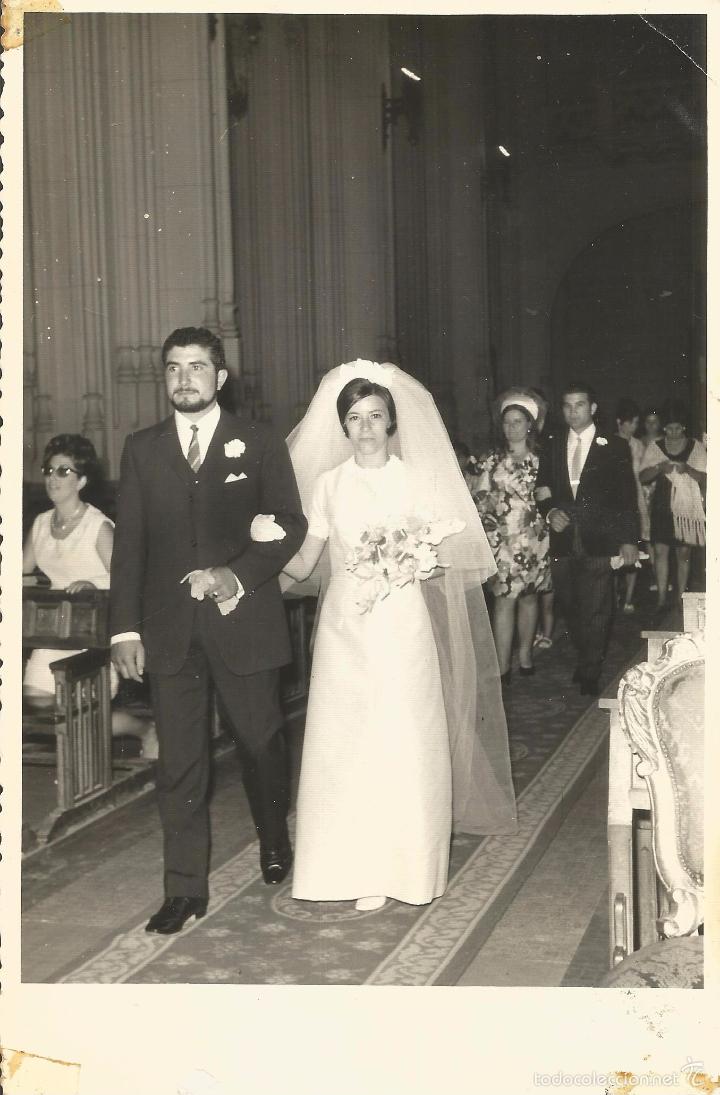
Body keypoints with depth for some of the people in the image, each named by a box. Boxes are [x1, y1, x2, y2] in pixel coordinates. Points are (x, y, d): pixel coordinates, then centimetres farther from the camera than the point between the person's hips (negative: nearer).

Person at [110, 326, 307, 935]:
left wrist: (238, 575, -16)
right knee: (179, 762, 4)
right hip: (170, 630, 2)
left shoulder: (259, 444, 1)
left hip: (243, 621, -1)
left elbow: (291, 524, -1)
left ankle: (274, 840, 39)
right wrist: (126, 628, -1)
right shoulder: (141, 450, 7)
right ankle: (185, 890, 14)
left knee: (261, 742, 13)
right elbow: (130, 543, 5)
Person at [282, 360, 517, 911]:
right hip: (345, 626, 1)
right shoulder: (329, 483, 6)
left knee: (403, 743, -1)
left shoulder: (418, 480, 2)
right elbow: (303, 565, 4)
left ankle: (400, 863, 14)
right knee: (345, 742, 1)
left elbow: (440, 560, 3)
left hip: (403, 625, -1)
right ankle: (358, 867, 12)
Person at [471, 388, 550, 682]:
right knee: (505, 599, -7)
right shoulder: (493, 461, 2)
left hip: (535, 537, 3)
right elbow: (480, 500, 1)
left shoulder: (541, 459, 8)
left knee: (529, 595, 9)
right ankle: (502, 667, -5)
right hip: (503, 539, -3)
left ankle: (525, 655, 21)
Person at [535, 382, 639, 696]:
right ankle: (585, 659, 26)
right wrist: (550, 511, -7)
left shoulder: (614, 447, 2)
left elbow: (627, 496, 1)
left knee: (596, 610, -3)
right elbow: (542, 489, 14)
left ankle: (590, 673, 7)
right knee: (571, 608, 9)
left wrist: (629, 540, -5)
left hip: (598, 541, -3)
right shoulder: (551, 447, 12)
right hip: (562, 540, 3)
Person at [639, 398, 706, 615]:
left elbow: (704, 478, 1)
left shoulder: (696, 447, 3)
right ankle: (662, 598, -2)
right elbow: (642, 477, 3)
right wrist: (658, 468, -17)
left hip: (687, 507, -1)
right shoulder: (654, 447, 6)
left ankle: (681, 598, 6)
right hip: (662, 506, 1)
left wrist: (688, 469, -18)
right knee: (661, 550, -4)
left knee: (683, 553, 1)